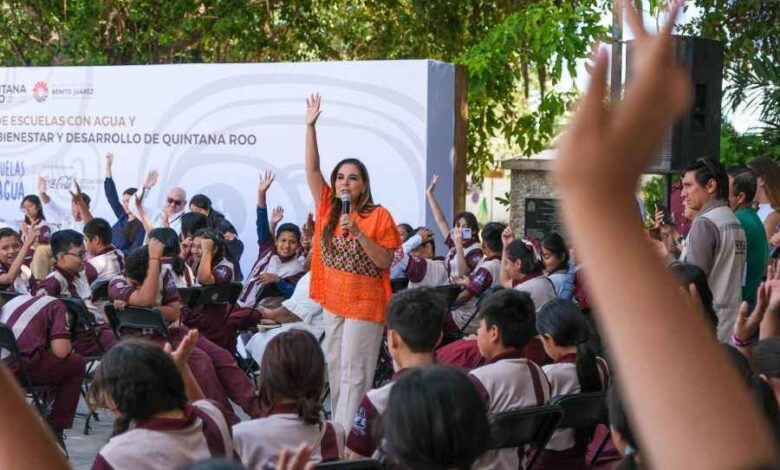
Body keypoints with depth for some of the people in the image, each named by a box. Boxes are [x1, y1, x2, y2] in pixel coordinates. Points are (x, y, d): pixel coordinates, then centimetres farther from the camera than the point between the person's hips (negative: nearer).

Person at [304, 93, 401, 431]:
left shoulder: (378, 216, -9)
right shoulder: (328, 208, 4)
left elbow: (386, 261, -12)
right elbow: (312, 169, -1)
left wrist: (358, 232, -24)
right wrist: (310, 126, -8)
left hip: (365, 304, -6)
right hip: (333, 300, 6)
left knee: (354, 372, -5)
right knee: (335, 368, 12)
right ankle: (336, 428, 21)